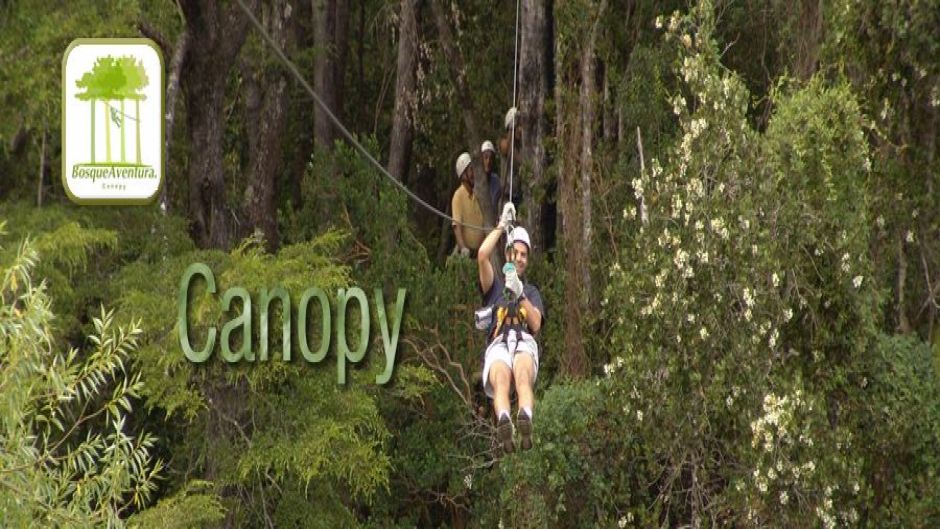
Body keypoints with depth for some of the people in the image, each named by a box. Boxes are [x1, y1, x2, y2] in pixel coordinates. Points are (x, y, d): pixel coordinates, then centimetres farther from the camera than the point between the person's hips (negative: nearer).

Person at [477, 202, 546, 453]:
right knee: (501, 378, -38)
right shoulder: (495, 285, 31)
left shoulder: (531, 291, 35)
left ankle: (525, 419, -68)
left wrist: (520, 295, 2)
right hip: (498, 343, 0)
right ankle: (503, 422, -67)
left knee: (523, 376, -38)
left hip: (525, 342, 0)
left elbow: (536, 324, 15)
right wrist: (502, 226, 18)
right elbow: (482, 255, 10)